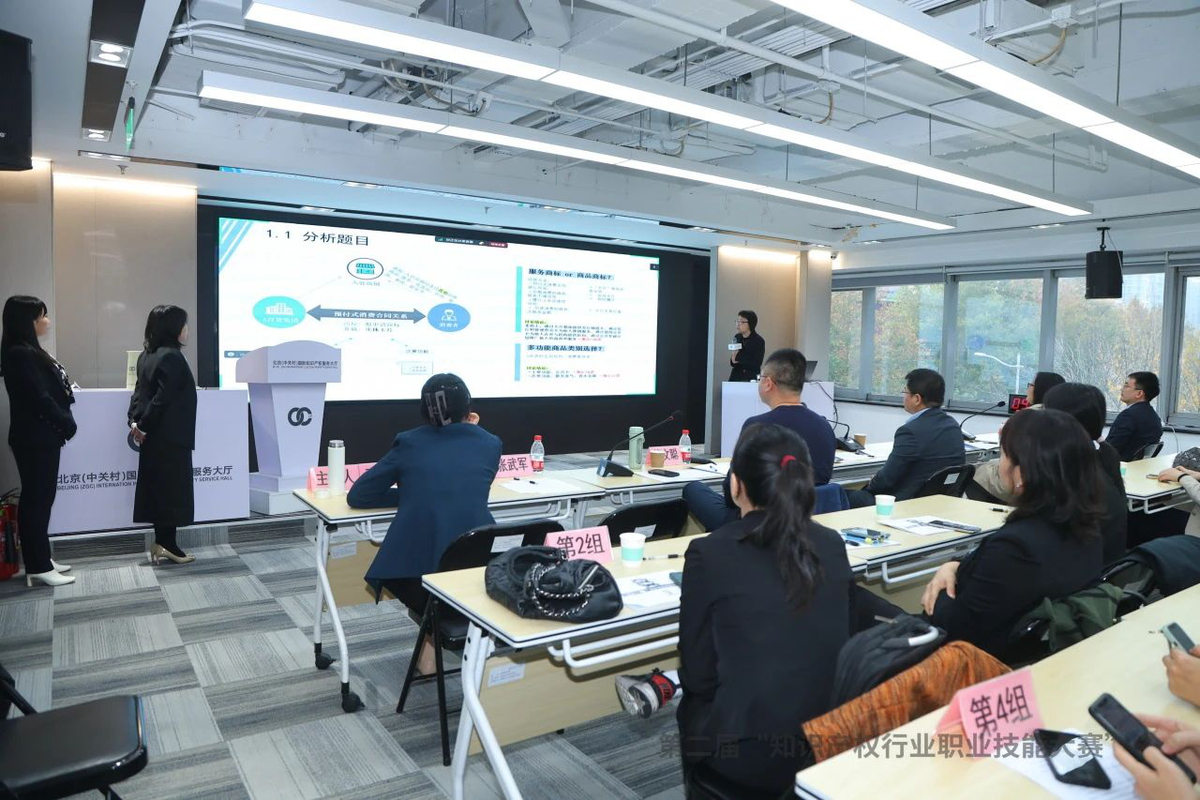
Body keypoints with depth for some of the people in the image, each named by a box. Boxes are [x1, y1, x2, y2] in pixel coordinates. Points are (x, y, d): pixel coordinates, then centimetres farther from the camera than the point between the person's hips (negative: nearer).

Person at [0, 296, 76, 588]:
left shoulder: (29, 351, 14)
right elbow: (39, 397, -19)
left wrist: (63, 424, 0)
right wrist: (67, 424, -8)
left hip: (42, 436, 10)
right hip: (34, 438, -10)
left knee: (39, 497, 13)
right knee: (37, 498, -4)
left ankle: (40, 560, 22)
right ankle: (39, 566, 2)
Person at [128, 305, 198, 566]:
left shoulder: (147, 355, 12)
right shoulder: (172, 357, -16)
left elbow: (140, 391, 10)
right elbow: (163, 397, -20)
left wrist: (135, 420, 1)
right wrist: (143, 425, -11)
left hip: (155, 435, 9)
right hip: (171, 436, -9)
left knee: (158, 487, 11)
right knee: (172, 488, -1)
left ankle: (161, 543, 17)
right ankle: (167, 544, 5)